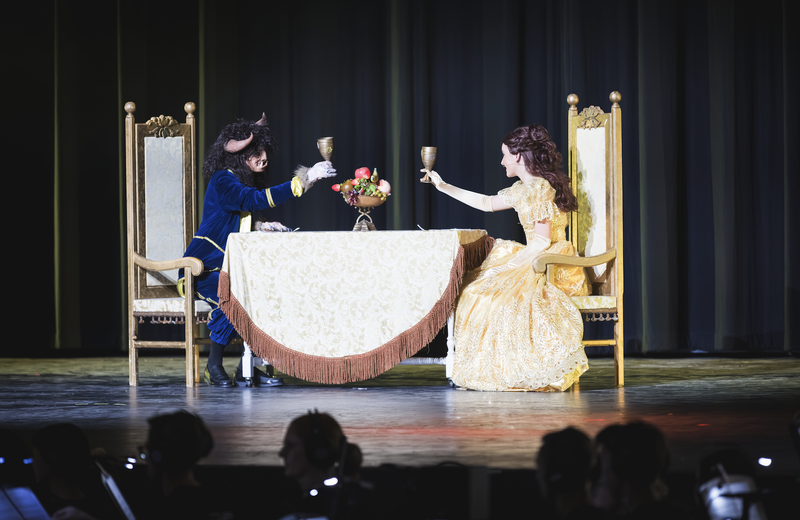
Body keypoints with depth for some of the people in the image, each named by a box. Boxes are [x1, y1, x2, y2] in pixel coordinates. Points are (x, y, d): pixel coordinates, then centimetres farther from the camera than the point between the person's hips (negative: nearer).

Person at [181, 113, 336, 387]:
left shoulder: (247, 181, 13)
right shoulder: (222, 181, -15)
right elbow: (256, 200, -33)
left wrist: (263, 227, 0)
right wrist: (304, 180, -36)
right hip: (204, 269, -8)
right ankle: (214, 366, -16)